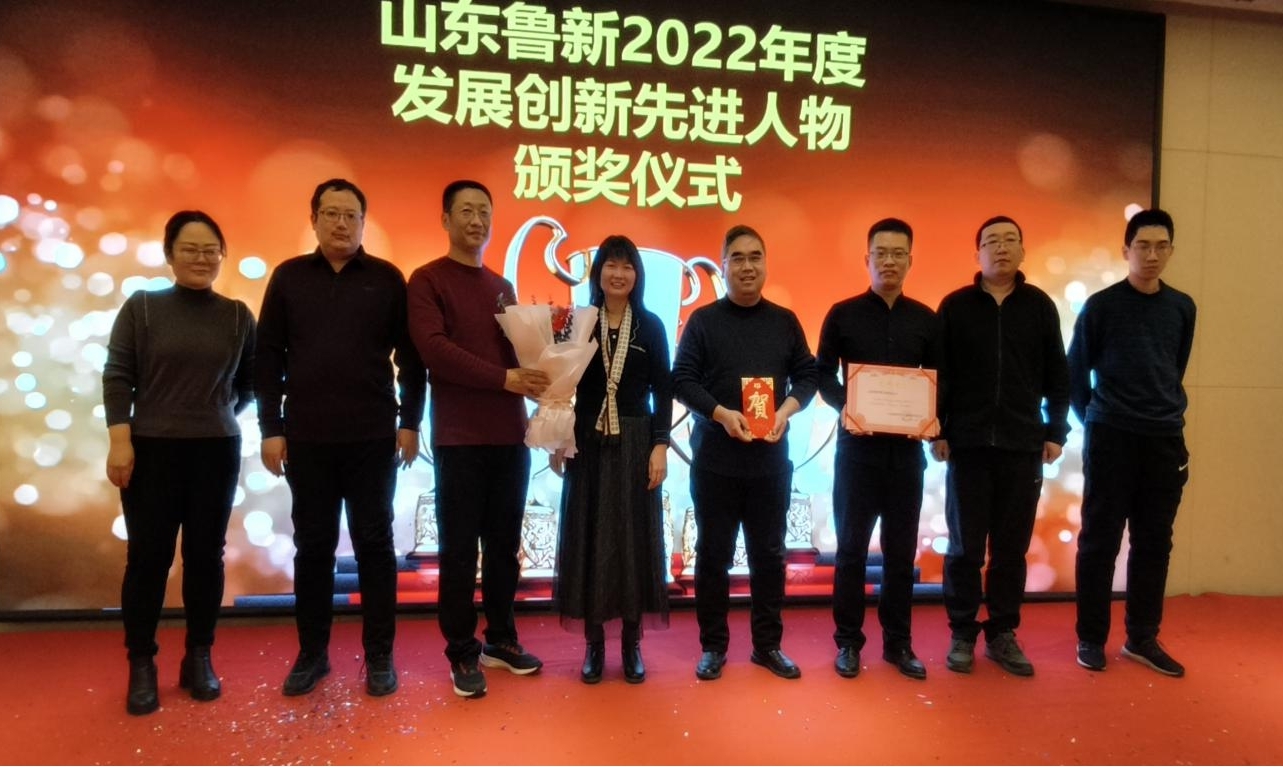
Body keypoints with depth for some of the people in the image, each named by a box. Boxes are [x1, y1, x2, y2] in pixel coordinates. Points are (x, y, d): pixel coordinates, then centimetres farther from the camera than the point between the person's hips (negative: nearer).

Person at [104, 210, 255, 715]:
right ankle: (141, 664, 16)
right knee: (148, 556, 2)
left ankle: (199, 657, 19)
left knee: (205, 554, 7)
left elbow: (251, 381, 14)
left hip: (217, 451, 2)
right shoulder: (141, 307, 1)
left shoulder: (238, 316, 5)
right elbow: (117, 376, -3)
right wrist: (120, 440, -10)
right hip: (152, 449, -1)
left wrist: (221, 413, 5)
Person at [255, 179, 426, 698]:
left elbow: (410, 356, 2)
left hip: (373, 437, -1)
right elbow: (269, 357, 4)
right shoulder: (289, 277, 5)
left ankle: (379, 656, 16)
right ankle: (312, 653, 23)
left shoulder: (387, 279, 2)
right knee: (313, 546, 10)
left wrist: (409, 422, -2)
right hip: (306, 438, 1)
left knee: (374, 544, 5)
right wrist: (270, 428, 0)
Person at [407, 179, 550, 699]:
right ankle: (463, 654, 13)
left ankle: (501, 640, 24)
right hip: (460, 438, -5)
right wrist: (504, 378, -21)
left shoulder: (502, 287, 17)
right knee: (460, 549, 2)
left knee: (504, 545, 12)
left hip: (510, 434, 6)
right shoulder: (428, 280, -2)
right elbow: (434, 349, -15)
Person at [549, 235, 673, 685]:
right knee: (589, 538, 3)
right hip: (588, 443, 1)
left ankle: (631, 642, 15)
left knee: (633, 537, 4)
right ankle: (594, 642, 14)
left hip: (635, 443, 0)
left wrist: (660, 446, -8)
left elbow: (663, 392, 1)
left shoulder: (650, 326, 3)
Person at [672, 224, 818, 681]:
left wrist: (787, 410, -11)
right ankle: (713, 646, 17)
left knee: (769, 553, 9)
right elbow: (682, 380, -4)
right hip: (715, 459, -2)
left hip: (771, 458, 2)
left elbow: (808, 375, 9)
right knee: (713, 554, 5)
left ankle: (768, 645, 21)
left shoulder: (785, 321, 9)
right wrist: (721, 414, -17)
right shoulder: (703, 320, 1)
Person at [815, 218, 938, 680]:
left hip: (906, 447, 3)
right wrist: (844, 407, -17)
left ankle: (898, 643, 20)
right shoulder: (843, 314, 0)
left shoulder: (925, 320, 8)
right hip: (857, 445, -2)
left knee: (901, 549, 9)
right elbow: (823, 374, 1)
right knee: (852, 547, 4)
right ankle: (848, 642, 15)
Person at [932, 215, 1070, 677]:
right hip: (968, 444, -1)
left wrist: (1055, 432, 4)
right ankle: (962, 634, 17)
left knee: (1012, 547, 7)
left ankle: (1002, 635, 20)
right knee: (965, 547, 5)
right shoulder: (955, 306, 2)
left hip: (1023, 446, 2)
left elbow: (1057, 376, 9)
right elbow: (939, 375, 2)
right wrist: (938, 432, -2)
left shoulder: (1040, 306, 6)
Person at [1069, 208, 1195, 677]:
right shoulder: (1100, 306, -5)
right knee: (1099, 541, 2)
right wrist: (1092, 419, 6)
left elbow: (1176, 369, 17)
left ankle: (1142, 638, 21)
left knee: (1154, 543, 9)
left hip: (1165, 440, 4)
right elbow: (1075, 371, 2)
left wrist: (1169, 412, 14)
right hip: (1110, 437, -4)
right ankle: (1091, 637, 12)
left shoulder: (1182, 308, 6)